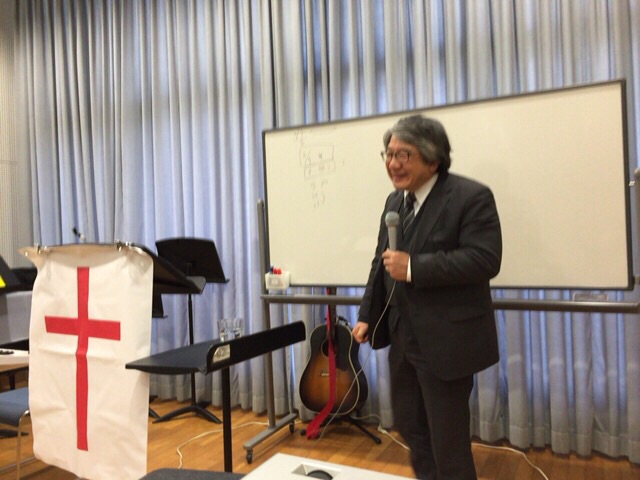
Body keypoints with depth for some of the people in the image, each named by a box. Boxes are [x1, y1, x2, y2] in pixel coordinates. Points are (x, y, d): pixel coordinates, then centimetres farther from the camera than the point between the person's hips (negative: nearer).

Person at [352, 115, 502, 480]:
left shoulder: (471, 196, -13)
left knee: (448, 437, 6)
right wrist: (367, 316, 8)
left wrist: (413, 267, -26)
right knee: (409, 425, 20)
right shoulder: (395, 201, 10)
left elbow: (485, 260, -23)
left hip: (446, 340, -7)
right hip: (404, 338, 8)